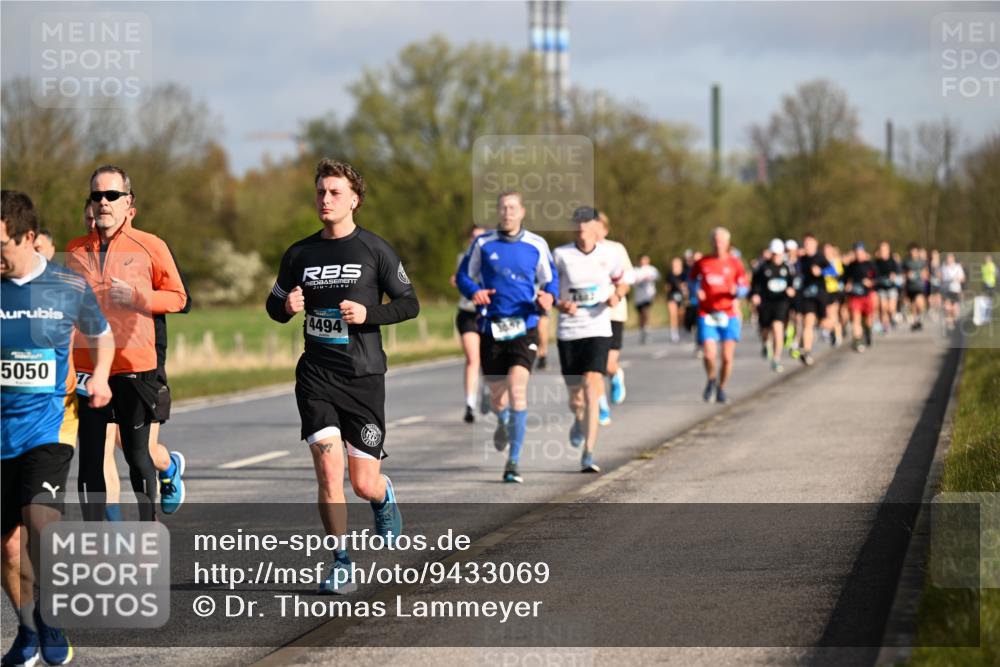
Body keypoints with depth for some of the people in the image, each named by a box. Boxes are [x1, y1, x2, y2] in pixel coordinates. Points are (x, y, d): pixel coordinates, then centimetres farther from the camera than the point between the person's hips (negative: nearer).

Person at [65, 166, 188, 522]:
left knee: (137, 453, 4)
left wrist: (137, 297, -13)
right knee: (90, 459, -1)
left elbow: (178, 297, 3)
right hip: (86, 368, 2)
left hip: (135, 364, -2)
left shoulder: (149, 246, 0)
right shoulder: (75, 250, 8)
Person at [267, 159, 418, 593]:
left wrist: (368, 313, -14)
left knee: (364, 484, 3)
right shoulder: (299, 254, 7)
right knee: (328, 471, -13)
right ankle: (341, 565, -3)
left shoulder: (374, 249, -1)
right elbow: (274, 304, 18)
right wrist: (287, 306, -6)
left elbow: (409, 304, 3)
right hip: (315, 377, 2)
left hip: (364, 377, -2)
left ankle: (385, 499, 40)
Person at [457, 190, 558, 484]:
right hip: (491, 328, 1)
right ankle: (504, 424, 47)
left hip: (524, 328, -1)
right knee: (497, 396, 7)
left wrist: (548, 296, -12)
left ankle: (514, 462, -11)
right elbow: (464, 275, 11)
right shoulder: (483, 244, 4)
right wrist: (474, 291, -12)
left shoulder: (537, 245, 3)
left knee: (517, 389, -17)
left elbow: (550, 280, 12)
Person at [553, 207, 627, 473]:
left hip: (598, 331, -1)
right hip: (568, 332, 1)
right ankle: (579, 420, 46)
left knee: (592, 388, -18)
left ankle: (588, 454, -18)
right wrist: (560, 304, -14)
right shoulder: (560, 255, -2)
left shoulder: (609, 255, 2)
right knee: (575, 397, 7)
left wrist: (616, 296, -5)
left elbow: (621, 283, 17)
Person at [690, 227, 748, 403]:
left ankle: (721, 388, 20)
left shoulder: (735, 264, 3)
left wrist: (736, 291, -19)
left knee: (727, 357, -3)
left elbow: (744, 288, 3)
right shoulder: (702, 263, 5)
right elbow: (692, 280, 19)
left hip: (728, 315, 0)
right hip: (707, 315, 0)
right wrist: (696, 292, -2)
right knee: (709, 355, -14)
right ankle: (711, 381, 17)